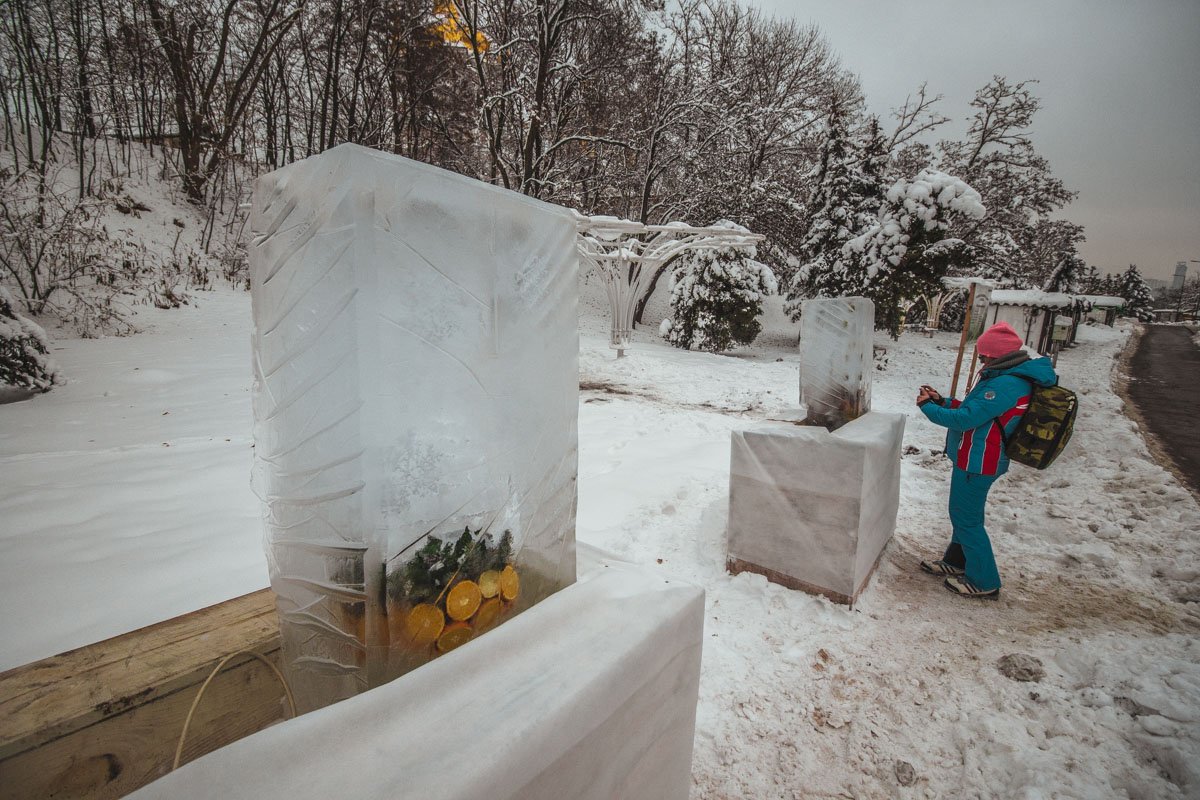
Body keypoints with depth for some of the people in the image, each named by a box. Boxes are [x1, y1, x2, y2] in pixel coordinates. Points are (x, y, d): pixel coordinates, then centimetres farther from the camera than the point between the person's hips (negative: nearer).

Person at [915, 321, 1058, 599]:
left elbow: (966, 419, -25)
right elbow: (977, 411, 13)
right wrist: (941, 401, 7)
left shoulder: (1006, 385, -25)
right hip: (976, 459, 10)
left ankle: (984, 581, 18)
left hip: (977, 462, -10)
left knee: (967, 519, 3)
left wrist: (928, 407, -14)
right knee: (964, 514, 22)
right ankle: (957, 561, 39)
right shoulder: (1014, 377, 8)